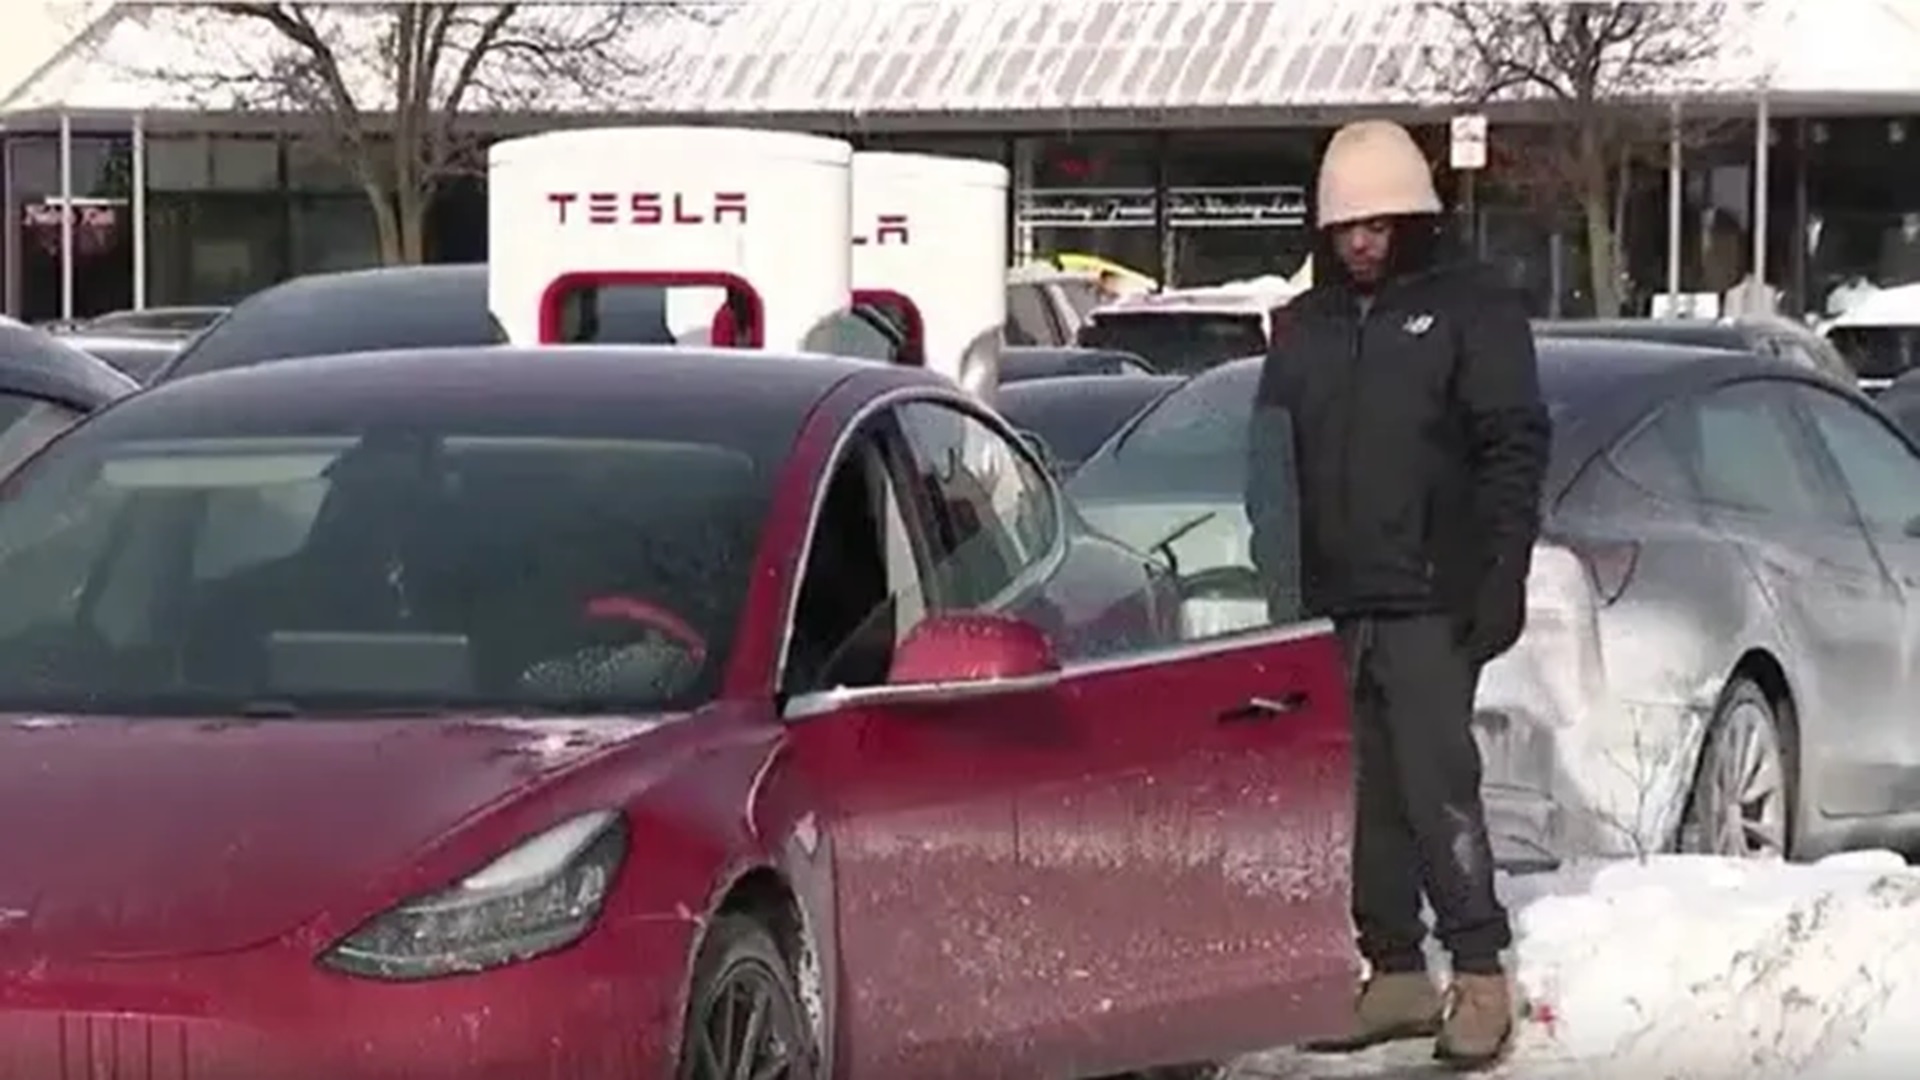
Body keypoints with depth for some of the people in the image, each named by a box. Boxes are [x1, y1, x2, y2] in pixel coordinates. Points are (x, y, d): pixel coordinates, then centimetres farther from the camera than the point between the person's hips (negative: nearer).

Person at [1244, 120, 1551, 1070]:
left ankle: (1480, 977, -7)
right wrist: (1283, 583, 12)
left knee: (1437, 787, -12)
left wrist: (1501, 579, -12)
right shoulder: (1307, 328, 17)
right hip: (1331, 605, 6)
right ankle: (1395, 973, 13)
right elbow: (1274, 458, 21)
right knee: (1362, 797, 7)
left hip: (1428, 602, -6)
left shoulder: (1471, 311, 1)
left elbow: (1514, 450, -4)